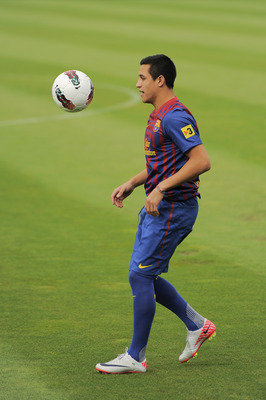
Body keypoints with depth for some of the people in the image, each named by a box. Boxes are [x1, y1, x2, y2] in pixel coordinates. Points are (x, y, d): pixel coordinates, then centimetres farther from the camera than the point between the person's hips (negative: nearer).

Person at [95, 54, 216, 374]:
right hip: (159, 207, 11)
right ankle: (196, 326, 22)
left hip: (172, 209, -11)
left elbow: (201, 161, -26)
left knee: (140, 276, -8)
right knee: (144, 276, 13)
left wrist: (161, 188, -26)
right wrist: (130, 185, 15)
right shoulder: (158, 116, 15)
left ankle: (136, 357, 1)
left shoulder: (175, 116, -18)